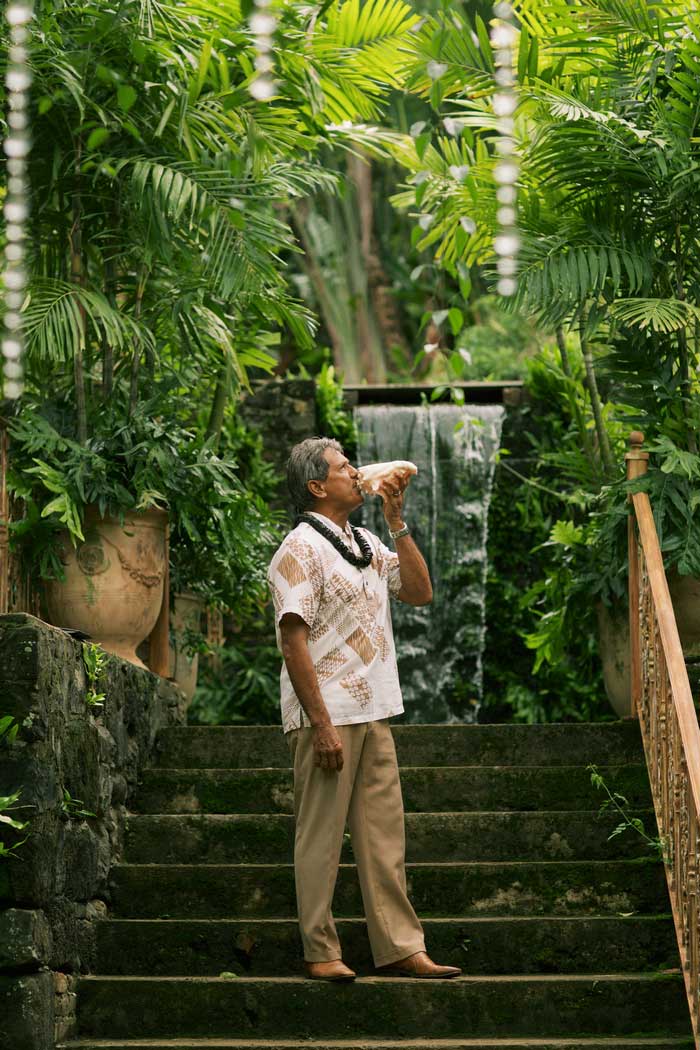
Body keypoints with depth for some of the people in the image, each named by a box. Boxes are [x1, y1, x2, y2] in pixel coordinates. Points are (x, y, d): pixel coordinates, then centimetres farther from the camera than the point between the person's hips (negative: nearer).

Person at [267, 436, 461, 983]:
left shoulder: (368, 544, 17)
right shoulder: (301, 549, -9)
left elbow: (421, 592, 12)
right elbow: (294, 643, -14)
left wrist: (397, 522, 6)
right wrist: (322, 725, -19)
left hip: (373, 713, 8)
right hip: (327, 715, -8)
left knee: (384, 833, 8)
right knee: (321, 835, -1)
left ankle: (401, 947, 11)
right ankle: (321, 952, 5)